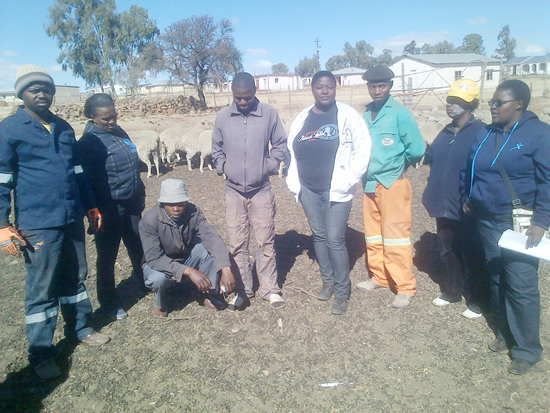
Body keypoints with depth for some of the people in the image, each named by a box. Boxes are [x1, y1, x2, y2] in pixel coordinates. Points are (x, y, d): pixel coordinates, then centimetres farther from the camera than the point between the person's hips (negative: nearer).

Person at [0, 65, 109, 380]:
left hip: (73, 220, 6)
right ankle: (41, 352, 17)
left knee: (75, 279, 17)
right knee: (41, 289, 3)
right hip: (38, 225, -5)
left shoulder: (64, 128, 12)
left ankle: (80, 328, 35)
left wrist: (90, 207, 18)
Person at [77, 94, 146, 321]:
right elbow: (85, 181, -16)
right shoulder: (89, 142, -15)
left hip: (131, 204, 7)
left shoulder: (119, 132, 8)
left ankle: (140, 276, 45)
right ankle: (108, 303, 23)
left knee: (138, 247, 19)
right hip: (109, 209, -7)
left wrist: (140, 192, 18)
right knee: (107, 256, 7)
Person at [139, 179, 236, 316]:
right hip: (159, 264, -2)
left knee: (209, 248, -25)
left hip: (187, 258, 3)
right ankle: (160, 301, 1)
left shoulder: (193, 212, -20)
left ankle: (208, 293, -4)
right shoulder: (149, 221, -28)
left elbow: (211, 238, -32)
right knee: (157, 278, -37)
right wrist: (189, 271, -44)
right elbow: (154, 259, -32)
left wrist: (226, 269, -47)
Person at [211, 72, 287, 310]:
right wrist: (222, 166, 0)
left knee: (265, 242, 6)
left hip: (261, 190, -2)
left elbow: (281, 145, 5)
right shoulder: (223, 116, 2)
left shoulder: (269, 114, -5)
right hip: (233, 190, 2)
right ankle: (242, 291, 23)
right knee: (237, 244, 8)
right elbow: (216, 148, 14)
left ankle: (269, 289, 22)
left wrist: (270, 165, -5)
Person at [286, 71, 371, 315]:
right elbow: (291, 152, 16)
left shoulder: (347, 116, -4)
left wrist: (348, 180, -10)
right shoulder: (301, 119, 9)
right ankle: (327, 282, 31)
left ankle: (342, 292, 10)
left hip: (336, 191, -5)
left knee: (335, 240, -6)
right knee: (318, 235, 13)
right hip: (308, 190, 5)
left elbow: (362, 149, -6)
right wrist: (293, 183, 9)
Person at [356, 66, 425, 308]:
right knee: (373, 235, 15)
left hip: (393, 183, -6)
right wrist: (366, 168, 5)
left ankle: (405, 288, 11)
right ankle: (379, 277, 32)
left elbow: (416, 150, -12)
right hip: (369, 184, 6)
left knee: (396, 237, -2)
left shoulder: (400, 114, -10)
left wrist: (397, 164, 2)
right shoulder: (365, 115, 8)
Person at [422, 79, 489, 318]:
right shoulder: (446, 133, 10)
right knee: (448, 251, 19)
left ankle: (477, 301, 24)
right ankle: (451, 291, 37)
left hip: (467, 209, -7)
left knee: (472, 256, 7)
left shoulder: (480, 133, -11)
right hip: (444, 207, 7)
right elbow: (430, 160, 15)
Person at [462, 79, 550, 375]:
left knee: (521, 286, -4)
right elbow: (470, 169, 22)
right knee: (497, 280, 15)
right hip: (487, 220, 6)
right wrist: (467, 197, 15)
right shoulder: (485, 134, 10)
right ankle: (504, 333, 33)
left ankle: (526, 350, 13)